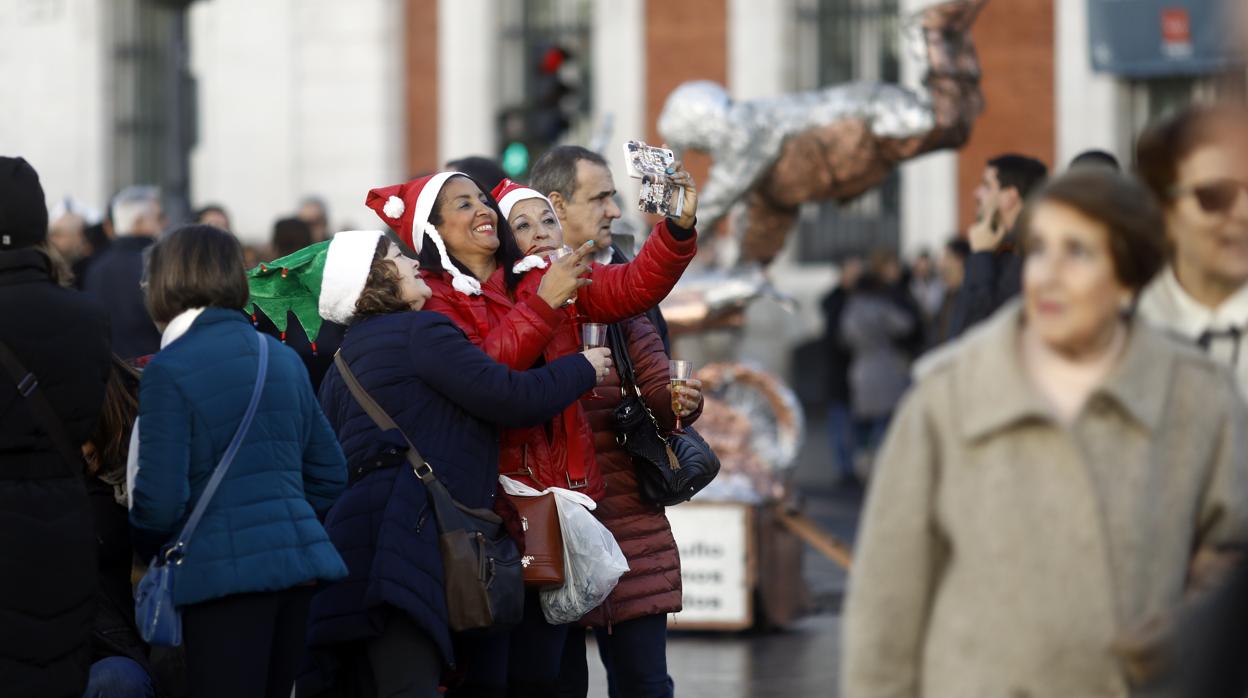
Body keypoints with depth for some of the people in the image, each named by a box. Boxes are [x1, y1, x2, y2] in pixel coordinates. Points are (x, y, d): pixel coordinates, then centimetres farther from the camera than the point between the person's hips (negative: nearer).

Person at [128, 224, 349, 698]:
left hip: (224, 570, -7)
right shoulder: (282, 357, 14)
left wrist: (146, 550, 7)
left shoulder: (169, 369, -8)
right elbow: (330, 474, 15)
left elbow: (160, 497, -12)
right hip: (298, 560, 7)